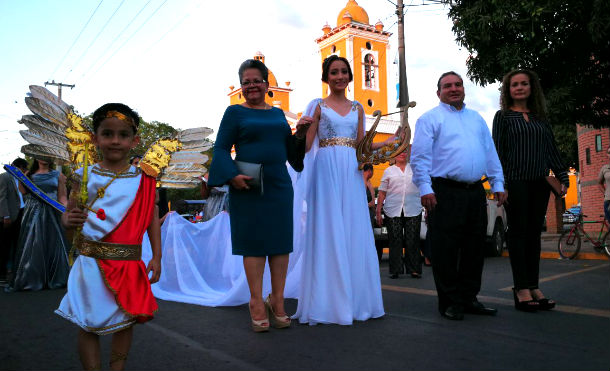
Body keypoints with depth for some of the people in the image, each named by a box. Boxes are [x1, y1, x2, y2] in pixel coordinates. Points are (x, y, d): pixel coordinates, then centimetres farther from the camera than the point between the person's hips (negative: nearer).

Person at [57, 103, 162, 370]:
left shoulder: (142, 179, 2)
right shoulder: (86, 176, 2)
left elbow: (152, 218, 5)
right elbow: (68, 213, 9)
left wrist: (156, 256, 2)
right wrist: (68, 220, -15)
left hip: (129, 264, 1)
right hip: (92, 261, 0)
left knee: (125, 320, 13)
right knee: (89, 324, 5)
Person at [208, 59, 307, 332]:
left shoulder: (278, 114, 16)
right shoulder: (235, 112, 3)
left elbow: (289, 150, 21)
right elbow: (221, 149, -3)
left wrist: (299, 136, 1)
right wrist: (232, 176, -18)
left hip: (279, 186, 5)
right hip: (248, 187, -4)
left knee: (280, 241, 4)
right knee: (254, 242, -1)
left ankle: (277, 300, 14)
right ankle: (257, 303, 8)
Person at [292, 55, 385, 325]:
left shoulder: (357, 108, 17)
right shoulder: (318, 105, 6)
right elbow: (305, 145, 0)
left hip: (351, 173, 4)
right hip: (326, 170, -3)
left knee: (354, 233, 2)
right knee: (327, 232, -5)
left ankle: (354, 300, 12)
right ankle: (328, 301, 4)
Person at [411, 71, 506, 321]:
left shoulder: (477, 119, 22)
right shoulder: (430, 118, 4)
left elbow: (490, 154, 21)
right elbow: (420, 156, -6)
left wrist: (497, 185, 13)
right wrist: (425, 188, -15)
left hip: (475, 192, 6)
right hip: (445, 192, -6)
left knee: (474, 248, 9)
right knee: (445, 250, -3)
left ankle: (468, 298, 20)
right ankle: (449, 302, 8)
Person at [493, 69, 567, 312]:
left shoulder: (540, 117, 16)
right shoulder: (503, 116, 3)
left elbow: (552, 151, 16)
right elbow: (497, 152, -4)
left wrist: (563, 178, 7)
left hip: (540, 183, 5)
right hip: (516, 182, -4)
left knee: (534, 234, 6)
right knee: (518, 233, -4)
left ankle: (534, 287, 13)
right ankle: (521, 290, 0)